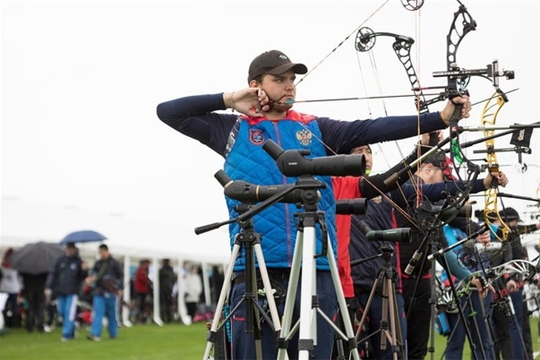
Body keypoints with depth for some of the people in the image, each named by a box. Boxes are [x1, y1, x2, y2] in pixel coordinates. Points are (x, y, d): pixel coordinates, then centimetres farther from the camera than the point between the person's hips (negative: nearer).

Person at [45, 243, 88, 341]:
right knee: (62, 312, 9)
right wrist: (48, 288, -4)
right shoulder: (60, 261, 6)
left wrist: (84, 270, -19)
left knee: (69, 313, -10)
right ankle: (71, 333, 25)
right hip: (60, 292, 4)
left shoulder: (78, 262, 1)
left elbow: (83, 277, 2)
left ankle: (67, 334, -6)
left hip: (72, 292, -3)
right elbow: (53, 274, 4)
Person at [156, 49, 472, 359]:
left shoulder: (316, 130, 16)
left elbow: (370, 130, 4)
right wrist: (227, 100, 6)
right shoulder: (234, 130, 13)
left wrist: (441, 118, -7)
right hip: (255, 266, -2)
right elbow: (168, 111, 14)